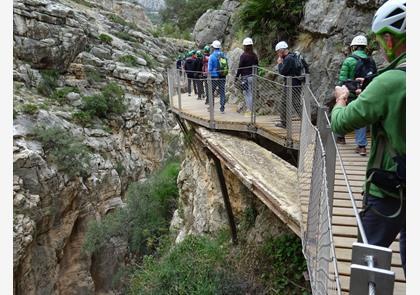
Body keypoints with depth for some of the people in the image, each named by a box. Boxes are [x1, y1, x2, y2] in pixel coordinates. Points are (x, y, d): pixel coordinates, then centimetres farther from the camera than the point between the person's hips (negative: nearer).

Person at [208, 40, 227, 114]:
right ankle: (222, 108, 5)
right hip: (222, 77, 3)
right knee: (222, 92, 6)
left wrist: (209, 76, 3)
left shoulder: (212, 56, -9)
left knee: (211, 92, 11)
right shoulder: (223, 55, 2)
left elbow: (210, 68, -7)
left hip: (214, 77, -3)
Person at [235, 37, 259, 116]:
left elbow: (240, 67, -9)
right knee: (252, 93, 10)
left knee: (248, 94, -3)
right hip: (253, 76, 6)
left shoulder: (243, 56, -9)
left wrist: (236, 77, -3)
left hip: (246, 77, -6)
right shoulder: (255, 56, 9)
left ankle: (249, 110, -3)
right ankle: (251, 110, 13)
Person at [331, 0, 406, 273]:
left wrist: (341, 100, 6)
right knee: (410, 256, 21)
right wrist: (370, 96, 13)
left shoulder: (390, 81, -21)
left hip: (390, 191, -6)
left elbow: (340, 123, -14)